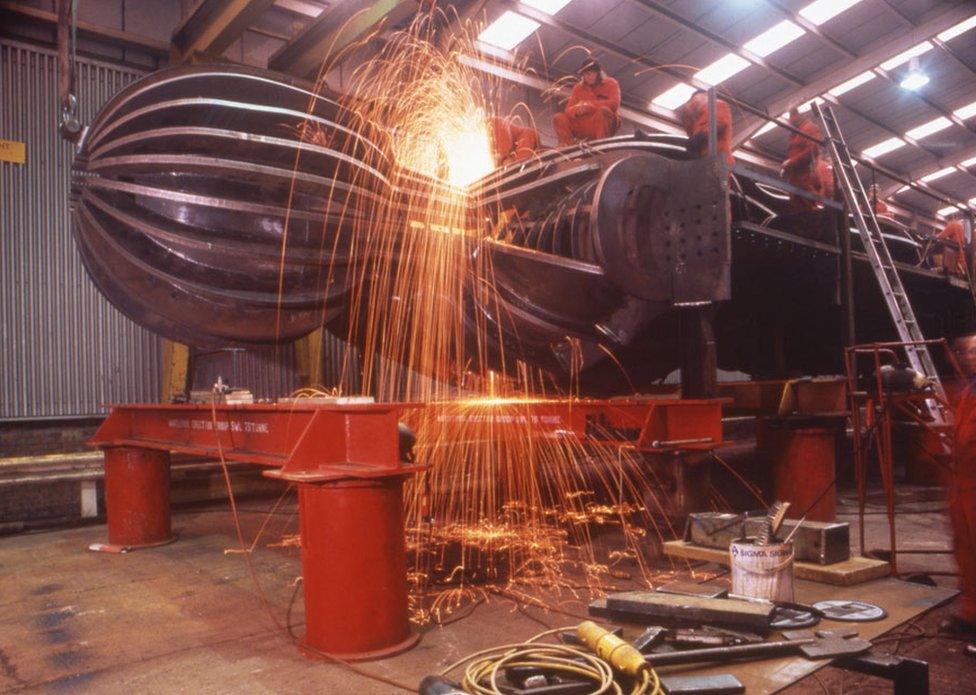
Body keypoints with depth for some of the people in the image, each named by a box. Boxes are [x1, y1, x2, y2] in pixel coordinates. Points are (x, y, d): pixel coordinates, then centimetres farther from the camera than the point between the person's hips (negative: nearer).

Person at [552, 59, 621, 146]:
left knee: (603, 111, -37)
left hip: (606, 125, -4)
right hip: (585, 128, 4)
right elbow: (569, 109, 3)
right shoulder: (579, 87, 11)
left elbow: (614, 103, -16)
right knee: (558, 118, -11)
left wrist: (590, 105, -21)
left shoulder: (610, 83, 1)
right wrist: (577, 110, -23)